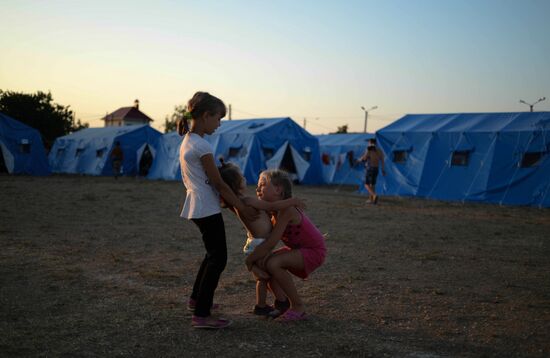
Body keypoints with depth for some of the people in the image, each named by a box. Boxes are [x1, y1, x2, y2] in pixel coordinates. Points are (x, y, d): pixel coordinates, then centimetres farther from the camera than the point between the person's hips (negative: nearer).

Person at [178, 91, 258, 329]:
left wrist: (231, 200, 14)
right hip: (207, 209, -10)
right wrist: (242, 207, -5)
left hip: (197, 207, 10)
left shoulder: (187, 141, 12)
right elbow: (218, 183, -14)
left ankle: (197, 299, 34)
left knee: (213, 253, 23)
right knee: (218, 258, -5)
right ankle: (201, 315, -5)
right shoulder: (201, 145, -17)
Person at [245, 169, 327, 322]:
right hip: (297, 248, 9)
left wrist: (250, 258, -18)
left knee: (273, 264, -26)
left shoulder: (286, 210, -27)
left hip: (314, 251, -9)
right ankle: (283, 303, 9)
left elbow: (270, 243, -29)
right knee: (261, 262, -1)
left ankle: (298, 307, -10)